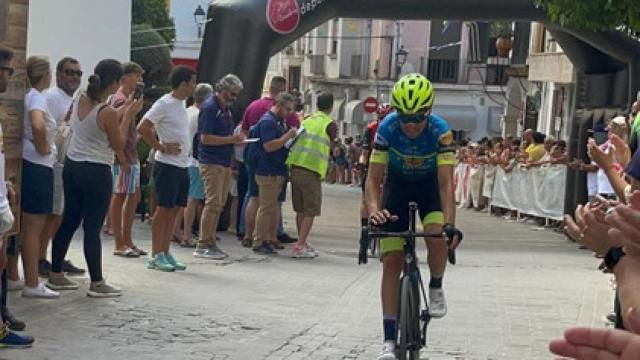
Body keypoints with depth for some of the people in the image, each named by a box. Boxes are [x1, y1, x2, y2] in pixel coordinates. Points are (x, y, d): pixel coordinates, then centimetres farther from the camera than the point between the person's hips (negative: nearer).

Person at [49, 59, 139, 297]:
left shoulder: (79, 100, 0)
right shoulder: (108, 113, -20)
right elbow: (119, 146, -8)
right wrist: (127, 117, -2)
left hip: (72, 166, 7)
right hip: (96, 172, -7)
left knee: (69, 221, 15)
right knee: (92, 228, -1)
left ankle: (56, 275, 22)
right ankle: (97, 283, 7)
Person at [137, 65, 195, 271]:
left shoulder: (181, 104, 14)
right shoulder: (164, 104, -13)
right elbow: (142, 128, -19)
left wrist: (185, 148, 11)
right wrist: (161, 147, -17)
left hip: (182, 165, 9)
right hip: (167, 165, -9)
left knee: (175, 209, 10)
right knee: (164, 209, -4)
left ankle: (165, 253, 17)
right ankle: (156, 256, 1)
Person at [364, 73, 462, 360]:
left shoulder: (440, 131, -30)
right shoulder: (387, 129, -28)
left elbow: (446, 183, -35)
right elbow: (374, 179, -27)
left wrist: (450, 224, -48)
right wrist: (374, 210, -47)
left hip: (430, 185, -1)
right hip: (397, 185, 1)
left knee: (437, 237, -30)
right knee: (391, 262, -7)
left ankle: (436, 288, 3)